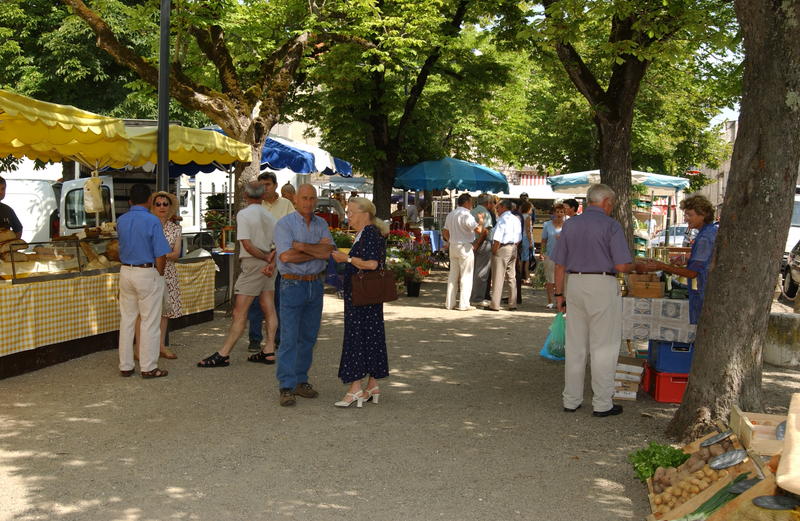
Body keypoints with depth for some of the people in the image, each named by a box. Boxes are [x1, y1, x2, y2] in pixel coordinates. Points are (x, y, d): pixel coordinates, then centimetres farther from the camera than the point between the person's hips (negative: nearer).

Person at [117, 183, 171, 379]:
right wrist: (159, 275, 1)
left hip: (125, 272, 6)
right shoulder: (152, 221, -14)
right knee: (149, 322, 2)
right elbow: (160, 255, -16)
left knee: (126, 320, 12)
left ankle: (125, 366, 17)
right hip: (147, 273, -6)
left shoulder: (121, 221, 4)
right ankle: (148, 367, 7)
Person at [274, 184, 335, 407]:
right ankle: (286, 387, -5)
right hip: (292, 285, -5)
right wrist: (316, 253, -11)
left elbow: (328, 250, -5)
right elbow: (286, 256, -19)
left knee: (308, 337, 10)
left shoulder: (321, 224, 10)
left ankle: (301, 381, 19)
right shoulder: (285, 224, -6)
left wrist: (301, 246, -15)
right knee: (289, 338, -7)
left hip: (315, 285, 5)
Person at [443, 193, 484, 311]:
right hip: (465, 248, -8)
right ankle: (464, 304, -3)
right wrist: (480, 221, -5)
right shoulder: (466, 215, -14)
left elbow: (445, 232, 18)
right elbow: (478, 230, -23)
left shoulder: (450, 215, 12)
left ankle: (449, 303, 13)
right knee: (466, 276, -2)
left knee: (453, 275, 12)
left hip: (453, 247, 8)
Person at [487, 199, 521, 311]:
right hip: (513, 249, 8)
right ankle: (512, 304, 14)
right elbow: (519, 239, 14)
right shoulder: (516, 219, 11)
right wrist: (514, 247, 16)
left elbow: (497, 239, -20)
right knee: (512, 277, 12)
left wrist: (494, 251, -10)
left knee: (498, 277, -3)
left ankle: (495, 304, 1)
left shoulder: (502, 220, -15)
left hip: (502, 248, -8)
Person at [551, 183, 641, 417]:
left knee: (575, 346, 11)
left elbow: (559, 264, 9)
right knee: (603, 347, 3)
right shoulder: (611, 226, -7)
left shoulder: (570, 224, 9)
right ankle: (602, 403, 7)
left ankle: (571, 400, 17)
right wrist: (633, 266, 10)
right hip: (602, 285, -5)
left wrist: (559, 293, 14)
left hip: (575, 284, 5)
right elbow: (621, 266, -12)